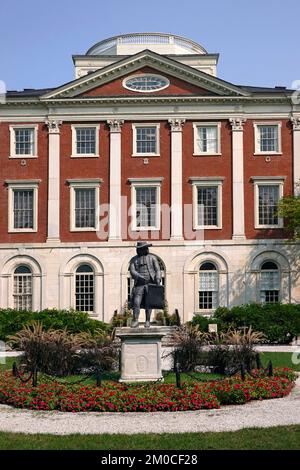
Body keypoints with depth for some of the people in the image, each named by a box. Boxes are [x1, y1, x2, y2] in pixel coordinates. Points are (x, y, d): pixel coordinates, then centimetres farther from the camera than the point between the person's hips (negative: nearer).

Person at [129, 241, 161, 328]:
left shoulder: (152, 257, 10)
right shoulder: (134, 259, 11)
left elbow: (157, 270, 4)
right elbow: (132, 271, -2)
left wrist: (158, 279, -12)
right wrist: (140, 277, -19)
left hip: (150, 283, 0)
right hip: (139, 285, 0)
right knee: (136, 302, -12)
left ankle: (147, 321, -1)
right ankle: (135, 321, -8)